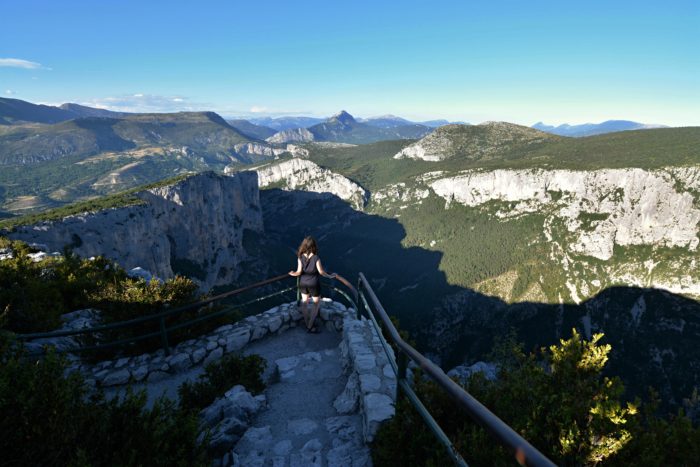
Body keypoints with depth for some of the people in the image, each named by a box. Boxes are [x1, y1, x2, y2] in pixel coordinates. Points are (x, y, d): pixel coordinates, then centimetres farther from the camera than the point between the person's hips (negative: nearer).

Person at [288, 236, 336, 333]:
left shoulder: (300, 257, -16)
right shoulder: (316, 258, -24)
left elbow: (299, 272, -16)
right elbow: (321, 272, -17)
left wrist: (293, 274, 5)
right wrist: (330, 276, -1)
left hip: (303, 284, 3)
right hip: (314, 284, -3)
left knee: (304, 302, 24)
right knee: (317, 304, 17)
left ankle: (307, 324, 34)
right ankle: (310, 326, 15)